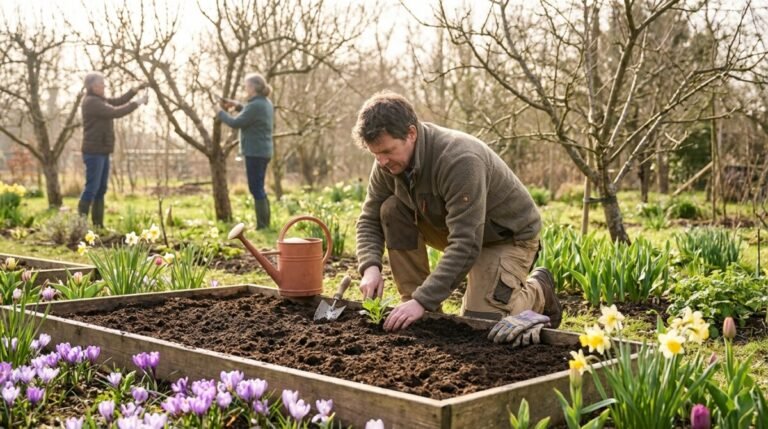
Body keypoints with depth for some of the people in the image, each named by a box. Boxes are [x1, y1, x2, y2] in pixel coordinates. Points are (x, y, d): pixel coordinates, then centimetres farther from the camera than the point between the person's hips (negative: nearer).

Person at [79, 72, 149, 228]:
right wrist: (138, 102, -16)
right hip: (94, 152, -10)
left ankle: (98, 224, 11)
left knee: (101, 188, 9)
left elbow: (118, 102, 18)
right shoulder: (91, 102, -16)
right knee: (91, 188, -9)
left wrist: (136, 89, 7)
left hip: (102, 152, 10)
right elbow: (115, 113, -22)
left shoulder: (97, 100, 16)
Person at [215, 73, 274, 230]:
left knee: (256, 189, -5)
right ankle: (265, 225, 21)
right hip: (263, 151, 10)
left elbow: (235, 123, -16)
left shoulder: (255, 105, -19)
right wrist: (237, 106, 19)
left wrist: (220, 112, -1)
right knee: (259, 189, 16)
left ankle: (262, 226, -2)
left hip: (255, 152, -10)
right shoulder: (266, 103, 11)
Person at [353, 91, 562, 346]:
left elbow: (466, 245, -38)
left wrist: (422, 301, -41)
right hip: (453, 226, 7)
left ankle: (537, 290, 11)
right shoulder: (387, 164, -13)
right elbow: (369, 220, -1)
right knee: (392, 210, -15)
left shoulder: (460, 160, -36)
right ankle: (414, 308, -7)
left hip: (508, 234, -7)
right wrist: (370, 267, -21)